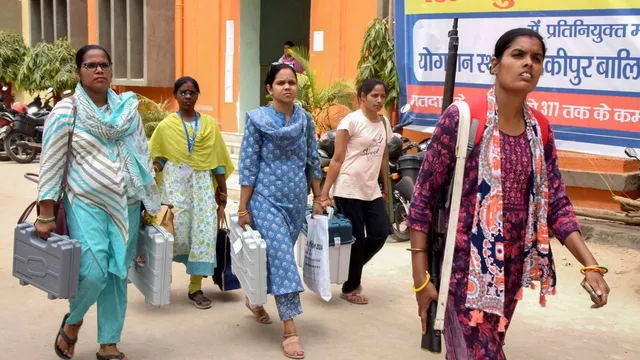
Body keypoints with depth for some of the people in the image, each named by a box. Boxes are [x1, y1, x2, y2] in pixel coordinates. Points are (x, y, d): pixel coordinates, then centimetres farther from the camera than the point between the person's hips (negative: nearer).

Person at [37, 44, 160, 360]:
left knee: (117, 276, 7)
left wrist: (151, 201, 12)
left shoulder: (127, 108, 7)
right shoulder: (66, 111, -5)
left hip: (127, 205, 4)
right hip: (86, 204, -4)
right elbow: (51, 164, -6)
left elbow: (143, 156, 13)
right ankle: (72, 320, 19)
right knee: (93, 274, -14)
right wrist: (45, 215, -9)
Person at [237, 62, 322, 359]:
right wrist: (243, 208, -9)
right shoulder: (257, 119, -6)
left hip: (296, 199, 5)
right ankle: (290, 331, -9)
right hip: (266, 199, -5)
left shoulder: (305, 119, 6)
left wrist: (318, 197, 11)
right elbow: (248, 165, -7)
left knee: (277, 255, 14)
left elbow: (313, 160, 11)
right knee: (282, 257, -12)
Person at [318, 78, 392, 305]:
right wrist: (324, 193, -14)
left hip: (372, 191, 7)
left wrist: (386, 189, 17)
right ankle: (350, 288, 20)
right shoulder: (351, 121, -10)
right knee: (355, 239, 1)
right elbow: (337, 159, -12)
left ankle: (352, 270, 26)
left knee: (380, 234, 1)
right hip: (348, 191, -6)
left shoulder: (384, 124, 10)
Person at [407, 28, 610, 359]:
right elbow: (423, 198, -11)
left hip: (511, 268, 6)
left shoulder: (540, 130, 4)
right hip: (465, 266, -5)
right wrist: (420, 276, -13)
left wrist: (590, 265, -7)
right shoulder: (461, 117, -13)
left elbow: (556, 205, 6)